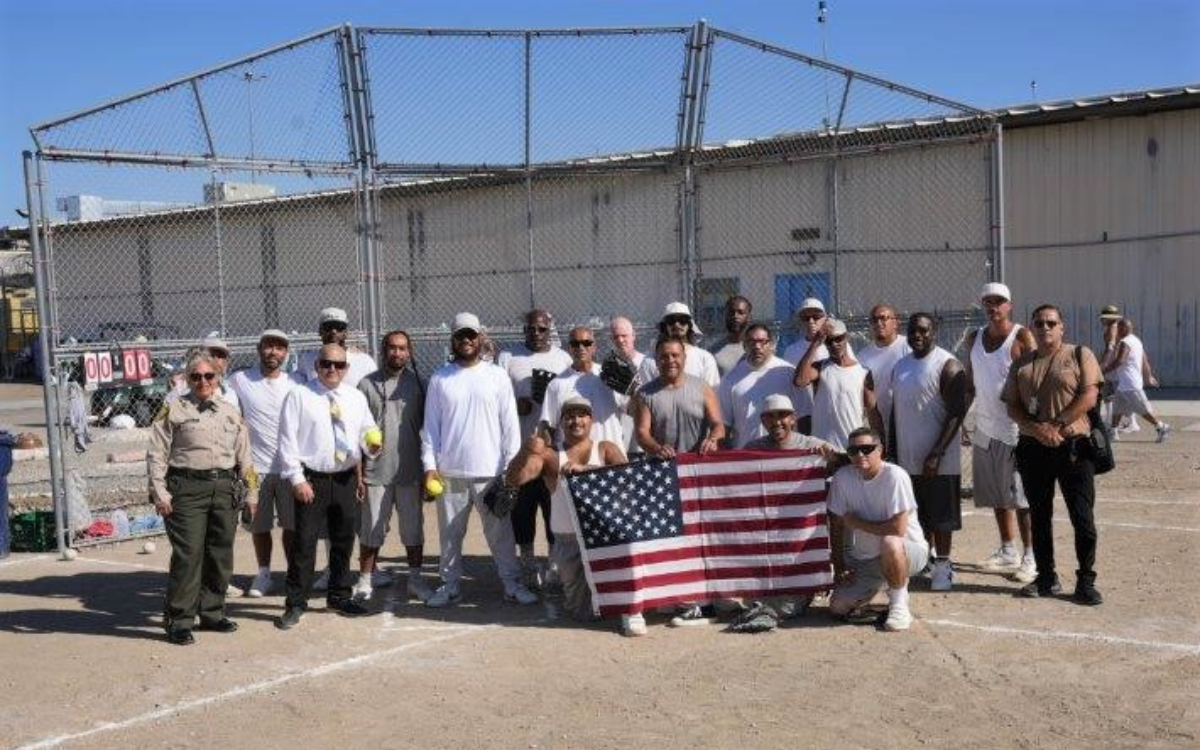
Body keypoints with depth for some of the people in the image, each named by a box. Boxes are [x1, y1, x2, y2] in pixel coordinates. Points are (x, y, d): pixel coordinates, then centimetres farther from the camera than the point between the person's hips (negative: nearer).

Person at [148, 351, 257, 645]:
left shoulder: (231, 412, 15)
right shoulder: (173, 411, 2)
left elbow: (244, 456, 17)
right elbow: (157, 454, -1)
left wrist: (252, 491, 13)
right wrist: (160, 493, -8)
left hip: (224, 488, 5)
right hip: (187, 489, -5)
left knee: (221, 554, 9)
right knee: (188, 554, -7)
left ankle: (212, 612, 22)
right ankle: (179, 620, 2)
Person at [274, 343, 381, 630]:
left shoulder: (356, 398, 9)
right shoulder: (299, 395, -4)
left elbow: (367, 431, 13)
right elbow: (287, 440, -7)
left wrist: (371, 445, -11)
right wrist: (297, 479, -12)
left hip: (346, 479, 5)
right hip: (312, 479, -4)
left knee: (344, 541, 14)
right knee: (304, 543, -3)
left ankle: (338, 596, 30)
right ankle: (295, 604, 8)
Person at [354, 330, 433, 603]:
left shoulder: (418, 383, 4)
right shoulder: (367, 384, 2)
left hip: (410, 470, 1)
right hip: (375, 470, -1)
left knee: (413, 528, 8)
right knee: (371, 529, 6)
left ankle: (415, 579, 19)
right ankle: (366, 579, 17)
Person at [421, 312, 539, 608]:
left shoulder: (497, 376, 1)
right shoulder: (439, 378, 4)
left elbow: (510, 424, 0)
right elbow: (431, 425, 4)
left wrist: (512, 466, -4)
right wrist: (430, 465, -4)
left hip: (490, 471, -1)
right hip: (450, 472, 1)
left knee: (500, 531, 4)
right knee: (450, 533, 9)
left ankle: (512, 583, 13)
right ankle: (450, 585, 20)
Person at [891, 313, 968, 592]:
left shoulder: (947, 365, -10)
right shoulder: (900, 366, 11)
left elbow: (957, 412, -15)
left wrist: (937, 454, -20)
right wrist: (893, 451, 12)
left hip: (939, 461, -6)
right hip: (907, 458, 6)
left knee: (941, 516, 3)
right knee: (919, 516, 13)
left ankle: (943, 566, 14)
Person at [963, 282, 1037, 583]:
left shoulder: (1022, 337, -8)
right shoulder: (974, 339, 10)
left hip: (1016, 428, -6)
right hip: (984, 428, 6)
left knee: (1021, 497, -3)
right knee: (997, 496, 12)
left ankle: (1030, 557, 4)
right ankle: (1008, 552, 23)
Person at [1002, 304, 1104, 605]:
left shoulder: (1080, 355, 2)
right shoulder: (1021, 364, 12)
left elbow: (1089, 396, -9)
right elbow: (1012, 406, 5)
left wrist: (1057, 426, -15)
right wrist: (1037, 429, -12)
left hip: (1073, 446, -4)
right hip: (1032, 448, 4)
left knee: (1083, 518, -3)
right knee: (1039, 516, 10)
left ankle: (1086, 582, 8)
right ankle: (1046, 578, 20)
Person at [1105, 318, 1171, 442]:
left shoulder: (1125, 343, -16)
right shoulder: (1136, 341, 15)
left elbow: (1118, 361, -26)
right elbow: (1145, 359, 21)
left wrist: (1103, 371, -22)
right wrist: (1148, 376, 29)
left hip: (1131, 385, -10)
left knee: (1143, 409, -3)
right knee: (1117, 408, 10)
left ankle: (1161, 427, 6)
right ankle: (1113, 431, 12)